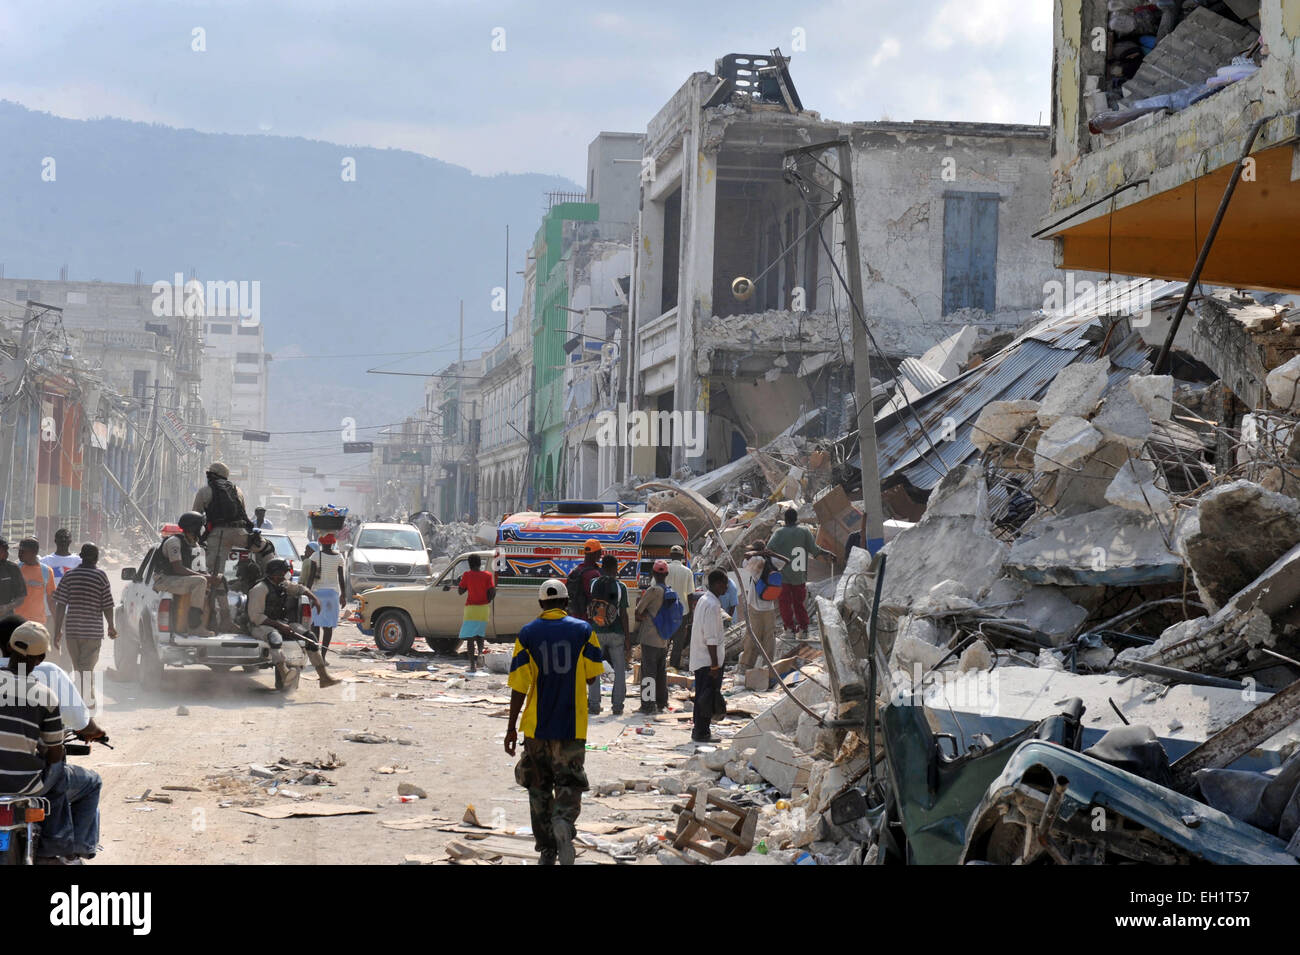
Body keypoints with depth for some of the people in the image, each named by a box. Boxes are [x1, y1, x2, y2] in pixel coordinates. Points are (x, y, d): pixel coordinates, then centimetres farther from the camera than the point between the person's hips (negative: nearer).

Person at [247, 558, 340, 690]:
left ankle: (324, 677, -2)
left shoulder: (284, 585, 12)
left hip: (280, 624, 8)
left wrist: (315, 598, 14)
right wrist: (279, 625, -22)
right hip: (260, 626, -8)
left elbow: (300, 588, 33)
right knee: (275, 638, -40)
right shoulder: (260, 589, -12)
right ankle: (284, 673, -62)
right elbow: (255, 616, -17)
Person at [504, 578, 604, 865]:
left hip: (536, 726, 1)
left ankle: (547, 851, 18)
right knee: (569, 785, 5)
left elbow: (519, 685, -6)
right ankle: (563, 822, -27)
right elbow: (591, 676, 1)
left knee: (539, 788, 14)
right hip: (572, 726, -1)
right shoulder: (583, 630, -2)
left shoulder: (527, 634, -3)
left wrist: (512, 727, 0)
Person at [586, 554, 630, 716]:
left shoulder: (593, 584, -1)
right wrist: (628, 638, -1)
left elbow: (589, 609, 3)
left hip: (596, 632, 1)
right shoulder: (620, 586, -6)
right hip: (616, 633, -1)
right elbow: (623, 614, -6)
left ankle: (594, 705, 7)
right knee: (620, 670, 9)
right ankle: (617, 706, 8)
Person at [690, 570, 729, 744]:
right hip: (709, 659, -10)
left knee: (702, 696, 15)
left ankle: (699, 730, 22)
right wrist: (715, 664, -20)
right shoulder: (712, 605, -18)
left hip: (699, 658, 10)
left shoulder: (703, 600, 13)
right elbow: (711, 638, -21)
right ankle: (702, 733, 0)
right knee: (707, 697, -4)